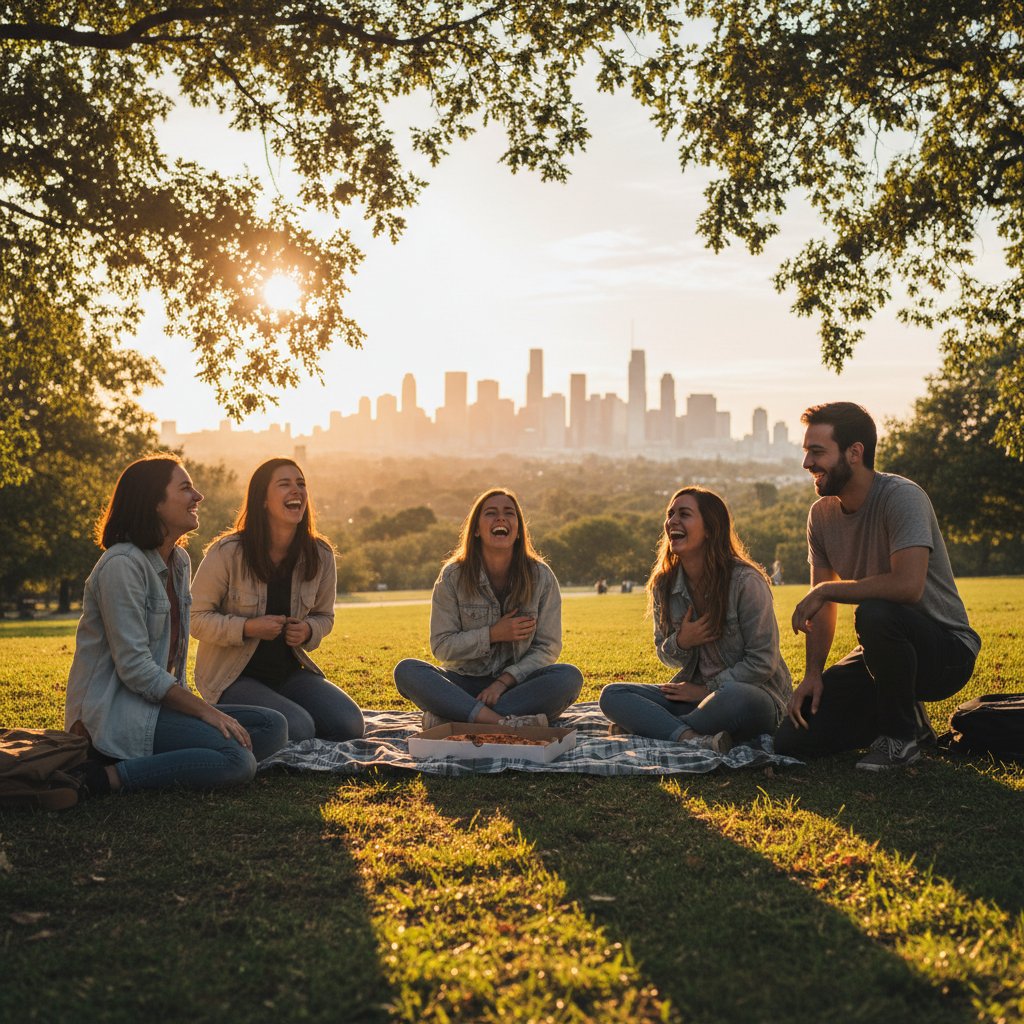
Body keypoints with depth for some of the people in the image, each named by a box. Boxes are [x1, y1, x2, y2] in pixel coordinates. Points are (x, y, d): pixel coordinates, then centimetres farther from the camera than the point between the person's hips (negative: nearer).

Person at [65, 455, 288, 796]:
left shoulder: (179, 562, 14)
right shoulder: (123, 564, -15)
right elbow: (134, 667, -19)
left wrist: (190, 700, 4)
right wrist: (206, 711, -17)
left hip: (162, 701, 9)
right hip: (116, 709, -9)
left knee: (273, 728, -5)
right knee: (238, 761, -25)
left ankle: (157, 764, -13)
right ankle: (111, 776, -18)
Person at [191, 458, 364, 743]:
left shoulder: (320, 556, -1)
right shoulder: (227, 553, -14)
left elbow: (324, 616, 14)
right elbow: (195, 618, -10)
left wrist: (308, 631, -10)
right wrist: (248, 628, -23)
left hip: (289, 673, 5)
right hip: (232, 675, -5)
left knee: (350, 724, -17)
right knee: (297, 728, -28)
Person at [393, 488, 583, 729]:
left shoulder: (541, 577, -3)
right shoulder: (453, 576, -4)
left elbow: (548, 646, -4)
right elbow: (442, 647, -3)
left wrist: (503, 682, -17)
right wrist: (493, 634, -16)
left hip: (517, 682, 0)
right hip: (464, 683, 0)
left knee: (569, 677, -30)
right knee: (406, 670, -26)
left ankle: (449, 719, -35)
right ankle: (503, 722, -42)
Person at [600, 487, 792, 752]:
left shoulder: (745, 581, -15)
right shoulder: (664, 585, 2)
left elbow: (762, 662, -12)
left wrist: (707, 690, -12)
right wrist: (680, 643, -11)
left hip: (755, 692, -5)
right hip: (694, 691, 6)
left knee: (737, 700, -42)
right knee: (612, 695, -12)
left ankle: (651, 724, -20)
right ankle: (690, 737, -35)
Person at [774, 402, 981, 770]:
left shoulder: (901, 497, -21)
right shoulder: (822, 514, 1)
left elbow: (908, 585, -36)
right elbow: (823, 605, 5)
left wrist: (825, 590, -25)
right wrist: (813, 674, -7)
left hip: (946, 652, -7)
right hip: (886, 653, 7)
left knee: (874, 613, -39)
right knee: (792, 740, -5)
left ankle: (900, 735, -14)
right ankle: (904, 718, 15)